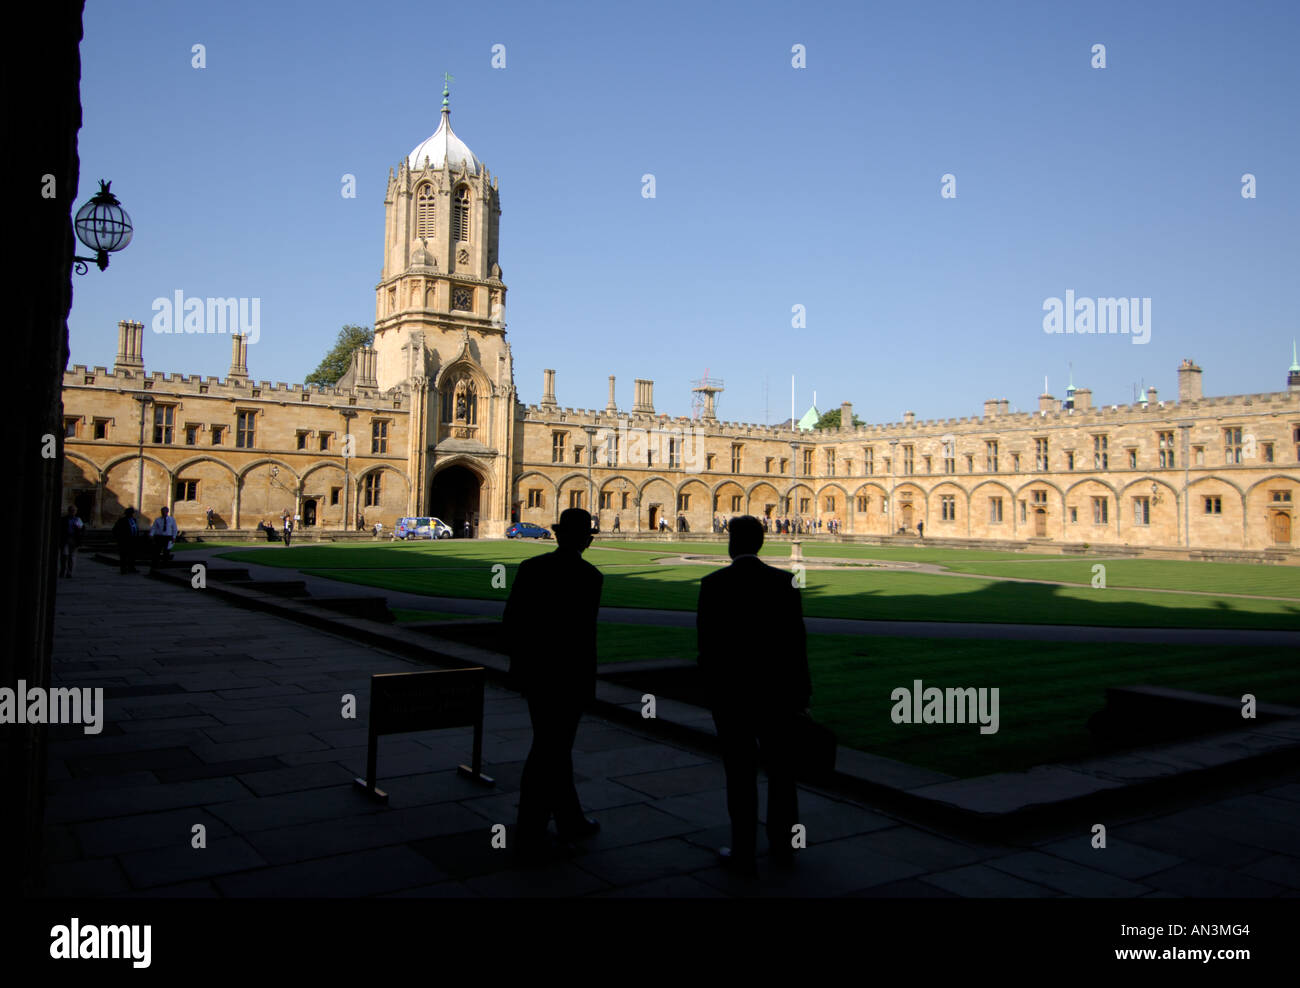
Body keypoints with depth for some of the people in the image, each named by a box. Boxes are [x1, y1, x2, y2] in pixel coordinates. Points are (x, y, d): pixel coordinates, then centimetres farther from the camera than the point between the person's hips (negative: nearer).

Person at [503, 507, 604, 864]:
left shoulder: (530, 567, 1)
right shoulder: (589, 576, -14)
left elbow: (510, 620, 2)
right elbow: (583, 635, -18)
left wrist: (520, 664, 13)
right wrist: (586, 685, -9)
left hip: (532, 672, 6)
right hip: (568, 676, -6)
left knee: (554, 744, 20)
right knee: (548, 752, 4)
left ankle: (570, 820, 35)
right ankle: (529, 840, 9)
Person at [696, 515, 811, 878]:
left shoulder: (714, 584, -10)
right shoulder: (783, 581, -4)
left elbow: (707, 643, -8)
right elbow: (796, 639, -3)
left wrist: (711, 687, 5)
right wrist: (801, 690, 6)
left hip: (731, 691, -2)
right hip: (776, 689, 3)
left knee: (740, 774, 5)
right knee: (780, 769, 15)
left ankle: (743, 853, 12)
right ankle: (782, 844, 27)